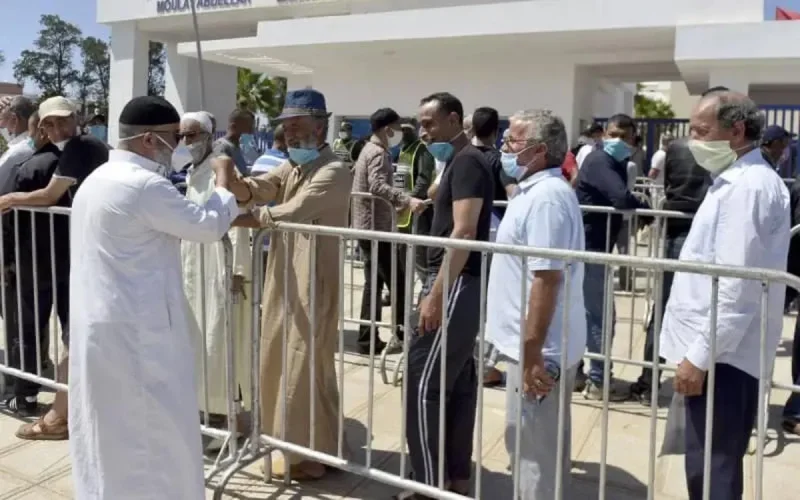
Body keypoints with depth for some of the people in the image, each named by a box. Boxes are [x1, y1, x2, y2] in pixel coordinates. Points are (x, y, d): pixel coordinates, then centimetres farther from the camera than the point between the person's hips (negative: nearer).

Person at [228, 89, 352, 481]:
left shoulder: (334, 171, -13)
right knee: (278, 360, 16)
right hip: (283, 277, 9)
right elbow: (258, 189, -2)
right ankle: (292, 442, 32)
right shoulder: (290, 167, 16)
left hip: (313, 281, -9)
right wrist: (231, 183, -24)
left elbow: (290, 213, -24)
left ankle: (312, 455, 13)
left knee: (306, 364, -1)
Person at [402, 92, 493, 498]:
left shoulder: (466, 161, -12)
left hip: (456, 285, -10)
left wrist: (436, 295, -25)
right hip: (459, 284, 10)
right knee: (458, 382, 12)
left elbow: (464, 232, -22)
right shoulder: (459, 161, 18)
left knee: (423, 384, -6)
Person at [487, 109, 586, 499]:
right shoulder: (537, 190, 12)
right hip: (540, 343, 10)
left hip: (540, 347, -10)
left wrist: (531, 354, -24)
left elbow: (547, 280, -25)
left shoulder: (546, 197, -20)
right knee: (542, 445, 21)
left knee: (535, 449, 2)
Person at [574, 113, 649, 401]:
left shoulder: (618, 164, 16)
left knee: (582, 311, 15)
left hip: (588, 246, 10)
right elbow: (622, 199, -29)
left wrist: (640, 207, -4)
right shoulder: (599, 161, -16)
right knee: (601, 314, -3)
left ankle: (573, 372, 25)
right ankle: (598, 381, 7)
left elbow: (618, 199, 13)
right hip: (589, 247, -10)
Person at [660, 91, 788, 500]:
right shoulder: (735, 181, 16)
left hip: (722, 356, -10)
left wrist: (699, 356, -20)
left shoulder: (748, 187, -17)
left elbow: (736, 286, -23)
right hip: (716, 350, 10)